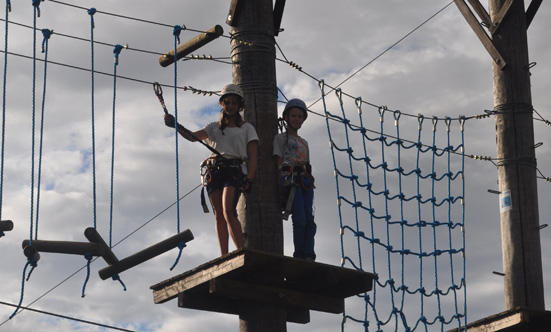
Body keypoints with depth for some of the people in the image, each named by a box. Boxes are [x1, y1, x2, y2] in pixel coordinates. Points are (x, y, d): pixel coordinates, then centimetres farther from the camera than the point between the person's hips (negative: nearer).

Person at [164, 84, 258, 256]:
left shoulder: (246, 128, 14)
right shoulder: (214, 127, 21)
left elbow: (253, 156, 5)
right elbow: (194, 136, 3)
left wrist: (249, 179, -10)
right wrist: (176, 126, -15)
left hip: (234, 171, -4)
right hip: (214, 171, 4)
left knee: (228, 212, -23)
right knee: (219, 215, -4)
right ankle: (224, 257, -6)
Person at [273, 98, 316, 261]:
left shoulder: (304, 142, 28)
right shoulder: (280, 138, 11)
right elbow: (278, 164, 2)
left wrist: (310, 185, 13)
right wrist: (282, 187, -9)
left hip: (305, 182, 5)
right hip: (290, 180, -5)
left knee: (309, 220, -10)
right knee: (300, 220, -17)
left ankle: (309, 257, -17)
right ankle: (299, 256, -14)